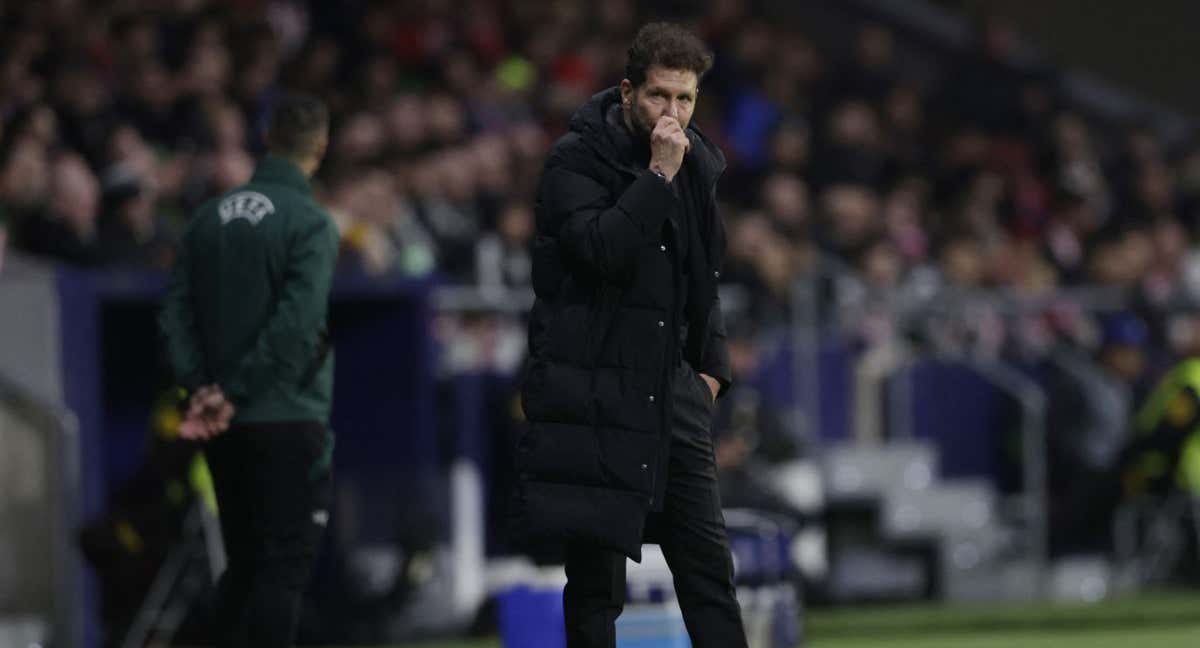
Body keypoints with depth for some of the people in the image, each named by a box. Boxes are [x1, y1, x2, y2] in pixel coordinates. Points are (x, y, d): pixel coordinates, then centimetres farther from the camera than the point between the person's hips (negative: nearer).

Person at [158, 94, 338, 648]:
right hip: (289, 417, -6)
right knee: (285, 566, -4)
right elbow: (295, 326, -19)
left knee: (242, 564, 14)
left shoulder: (210, 217, 8)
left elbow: (177, 310, 4)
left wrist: (200, 385, -4)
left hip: (226, 433, 6)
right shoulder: (309, 224, -11)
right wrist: (235, 395, -13)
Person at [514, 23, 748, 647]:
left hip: (670, 387, 6)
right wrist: (658, 174, -22)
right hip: (590, 394, -6)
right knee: (595, 578, -3)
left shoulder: (696, 164, 11)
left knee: (709, 566, 3)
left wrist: (711, 365, 13)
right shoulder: (576, 159, -7)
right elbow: (600, 249, -24)